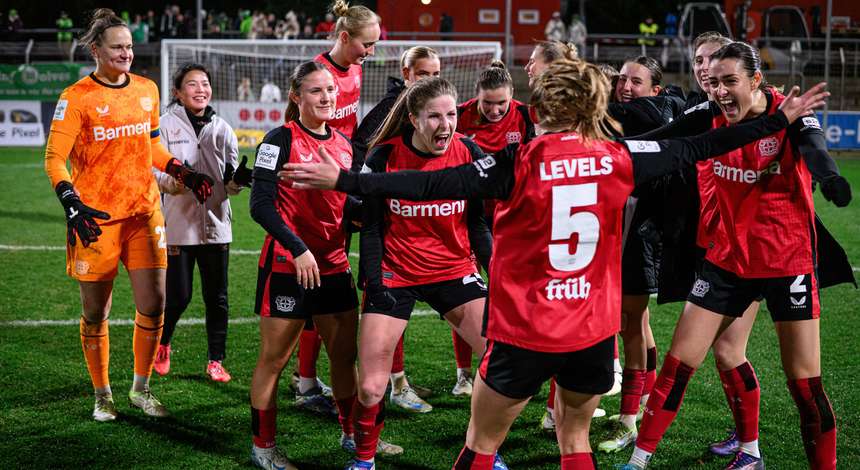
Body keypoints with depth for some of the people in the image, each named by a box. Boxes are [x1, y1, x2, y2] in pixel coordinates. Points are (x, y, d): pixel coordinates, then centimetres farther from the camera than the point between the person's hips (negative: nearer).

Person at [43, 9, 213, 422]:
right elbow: (54, 158, -9)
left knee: (153, 304, -1)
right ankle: (102, 396, 22)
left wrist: (183, 173, 13)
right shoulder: (76, 98, -7)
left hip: (144, 212, 4)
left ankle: (141, 389, 19)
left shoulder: (147, 90, 9)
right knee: (95, 313, 5)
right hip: (95, 218, -4)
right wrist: (72, 206, -22)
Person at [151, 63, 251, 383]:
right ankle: (161, 345, 26)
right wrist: (176, 180, -28)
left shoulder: (222, 129, 11)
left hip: (216, 223, 4)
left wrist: (238, 179, -12)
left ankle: (216, 361, 17)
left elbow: (230, 183, 12)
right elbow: (154, 171, -8)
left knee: (217, 297, 6)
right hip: (179, 225, -4)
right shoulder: (166, 125, -1)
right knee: (178, 296, -1)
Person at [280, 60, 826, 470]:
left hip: (525, 332, -4)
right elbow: (694, 149, 8)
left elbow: (433, 184, -17)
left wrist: (345, 180, -14)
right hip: (594, 330, 4)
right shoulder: (619, 159, -2)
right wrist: (779, 120, 20)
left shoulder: (520, 163, -12)